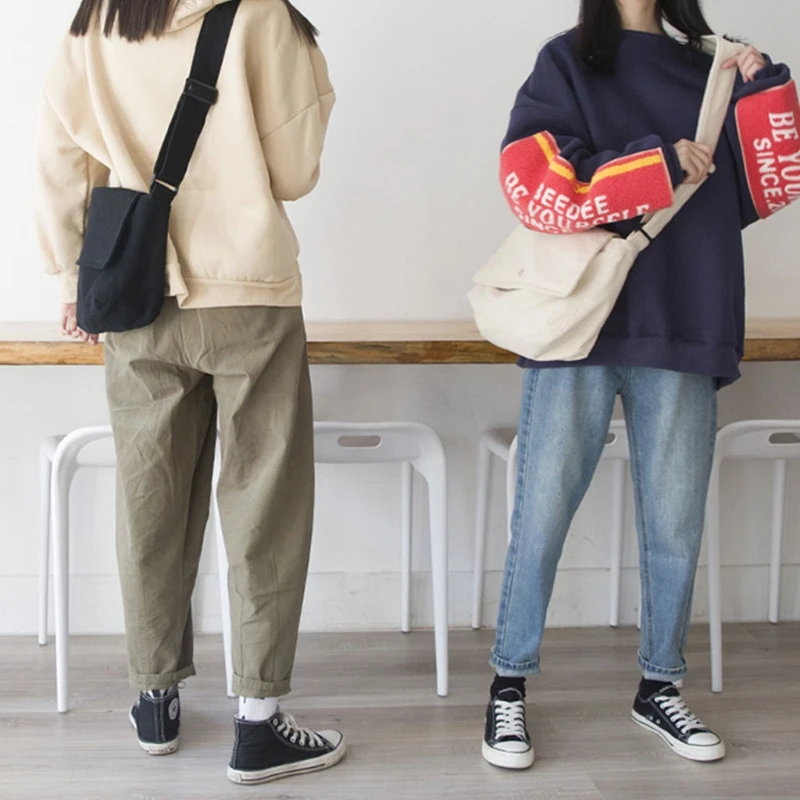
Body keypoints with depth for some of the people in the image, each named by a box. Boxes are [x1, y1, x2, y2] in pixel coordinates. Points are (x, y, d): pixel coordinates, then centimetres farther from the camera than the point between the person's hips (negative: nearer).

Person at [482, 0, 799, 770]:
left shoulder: (707, 70, 16)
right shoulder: (568, 62, 5)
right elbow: (534, 184, -10)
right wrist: (660, 165, -12)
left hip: (683, 333, 4)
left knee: (675, 525, 8)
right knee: (542, 519, 1)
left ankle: (659, 686, 24)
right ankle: (508, 689, 14)